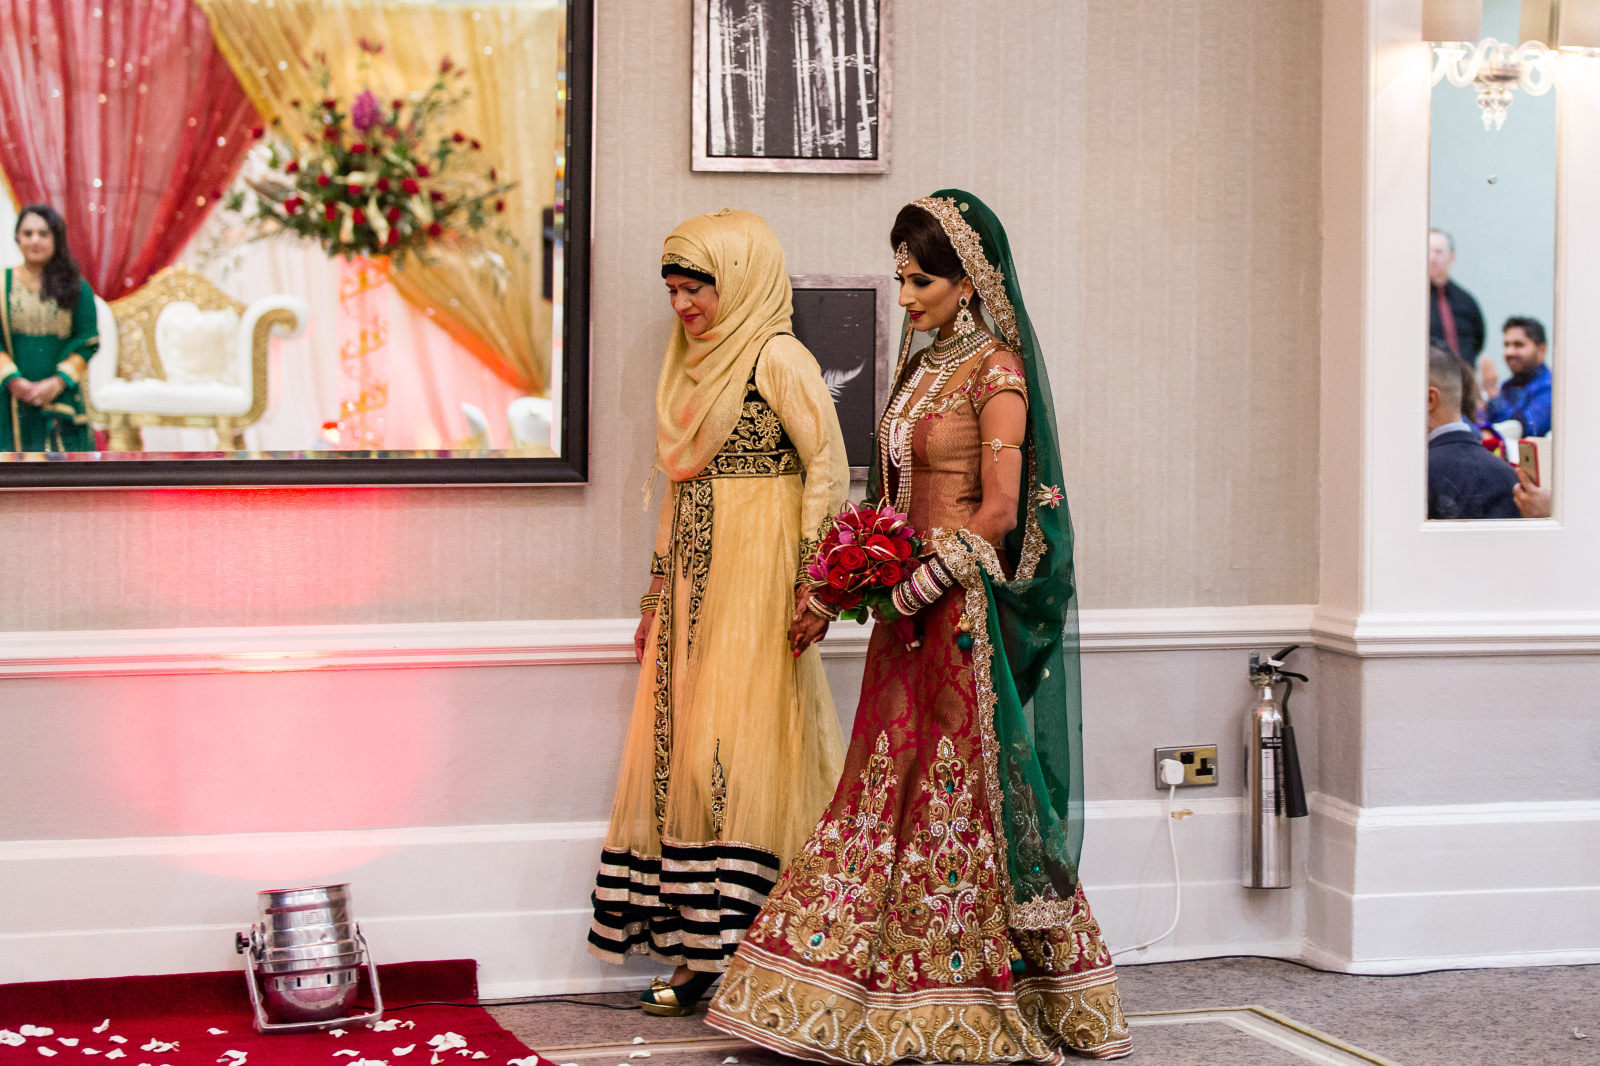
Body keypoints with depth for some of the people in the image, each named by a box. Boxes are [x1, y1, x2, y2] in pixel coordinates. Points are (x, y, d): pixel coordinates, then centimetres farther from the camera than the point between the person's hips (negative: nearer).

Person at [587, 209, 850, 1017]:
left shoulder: (776, 358, -7)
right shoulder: (694, 366, 18)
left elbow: (828, 466, -13)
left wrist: (813, 581, -18)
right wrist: (657, 595, 19)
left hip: (753, 576, -8)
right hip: (692, 579, 8)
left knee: (730, 750, -9)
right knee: (681, 745, 4)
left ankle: (727, 945, -5)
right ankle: (697, 947, 8)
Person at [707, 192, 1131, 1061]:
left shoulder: (996, 371, -10)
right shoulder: (920, 368, 15)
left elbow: (998, 512, -16)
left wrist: (912, 590, -14)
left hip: (969, 611, -8)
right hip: (914, 609, 8)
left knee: (966, 794, -3)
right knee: (891, 787, 6)